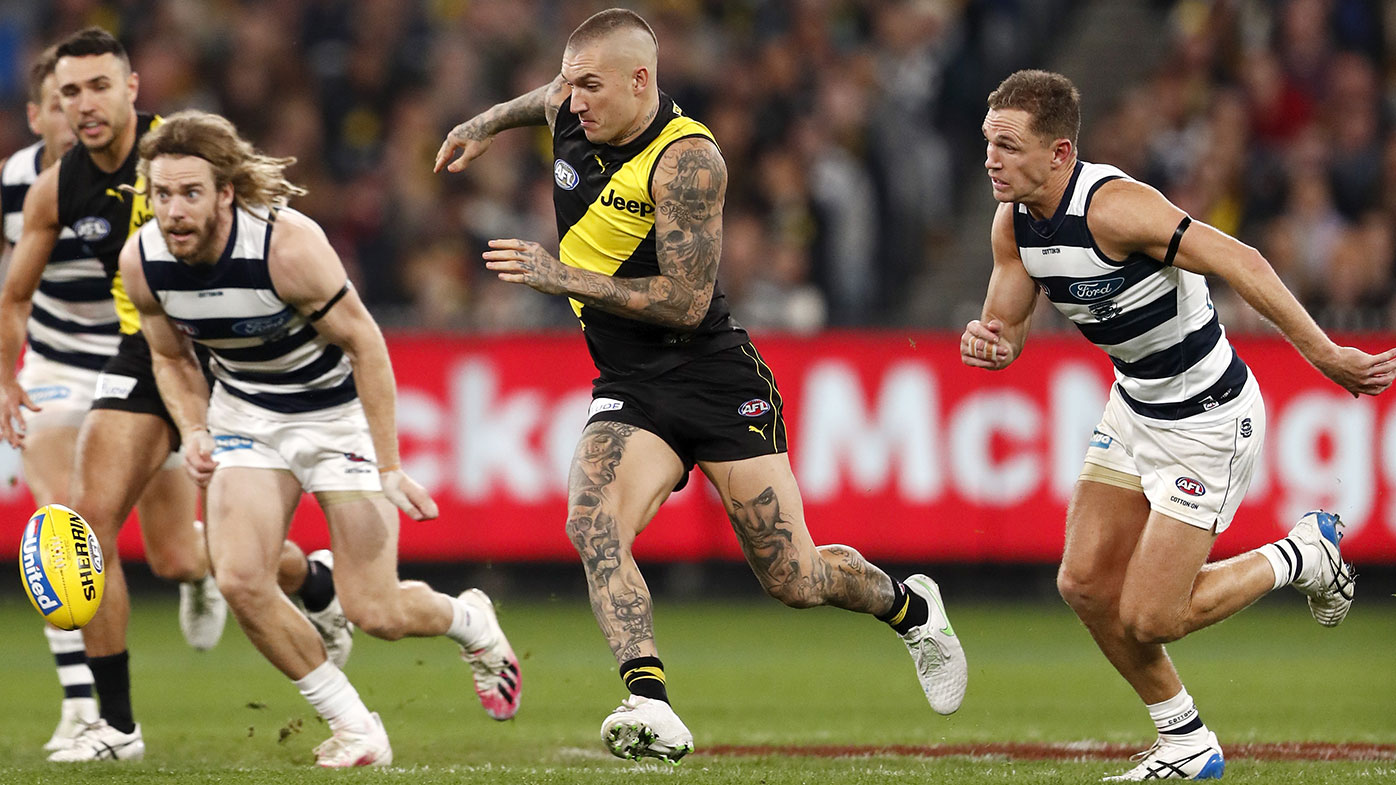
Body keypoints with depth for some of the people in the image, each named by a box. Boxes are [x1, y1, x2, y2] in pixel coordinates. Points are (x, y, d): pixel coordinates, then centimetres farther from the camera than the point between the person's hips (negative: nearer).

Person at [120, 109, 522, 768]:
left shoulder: (288, 245, -30)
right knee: (240, 580, -18)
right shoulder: (141, 262, -15)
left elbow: (365, 345, -20)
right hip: (244, 414, 4)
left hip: (339, 411, -4)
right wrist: (195, 433, -13)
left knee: (375, 614, -8)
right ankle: (353, 726, 2)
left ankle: (471, 621, 30)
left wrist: (389, 469, -20)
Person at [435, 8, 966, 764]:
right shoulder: (570, 112, -1)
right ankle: (650, 707, -35)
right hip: (629, 389, 5)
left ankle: (910, 607, 34)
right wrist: (486, 123, 39)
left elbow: (685, 302, -23)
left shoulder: (688, 159, -21)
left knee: (793, 581, 2)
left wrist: (561, 277, -26)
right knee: (591, 525, -27)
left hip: (717, 381, -5)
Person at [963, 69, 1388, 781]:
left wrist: (1324, 354, -30)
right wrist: (985, 341, -19)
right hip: (1136, 407, 8)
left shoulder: (1112, 206, -29)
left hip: (1208, 419, -8)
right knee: (1086, 584, 3)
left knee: (1147, 620, -8)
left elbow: (1239, 262, -30)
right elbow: (1007, 329, 6)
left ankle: (1304, 554, 15)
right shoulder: (1014, 221, -3)